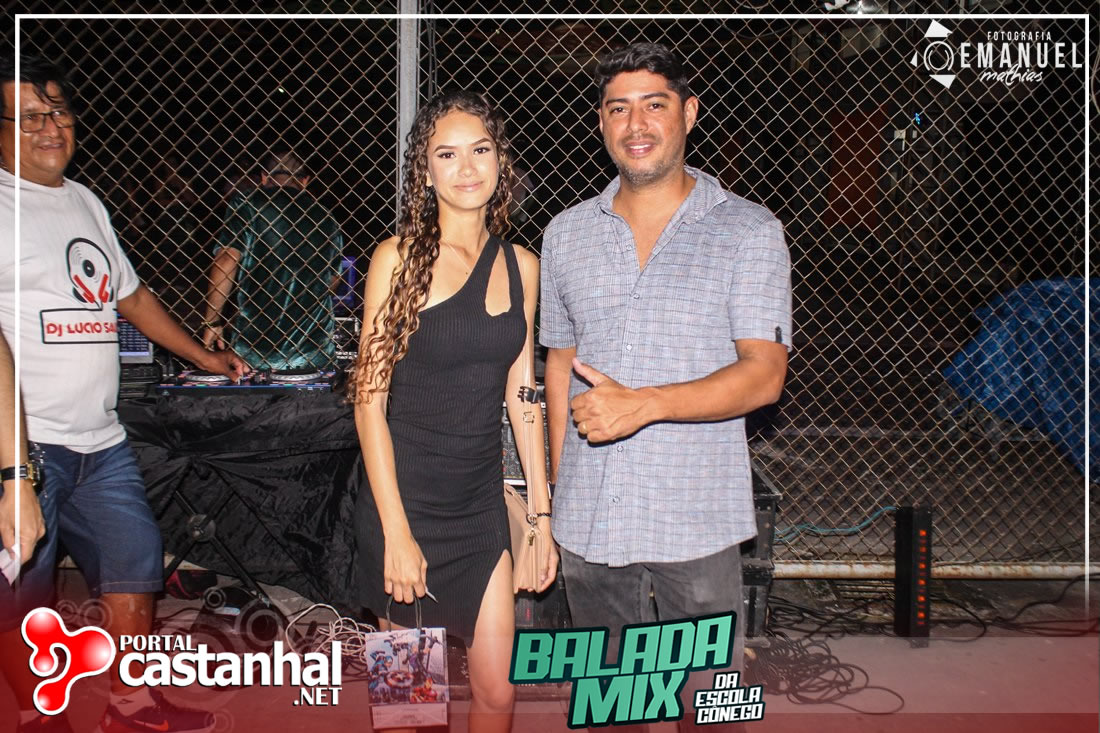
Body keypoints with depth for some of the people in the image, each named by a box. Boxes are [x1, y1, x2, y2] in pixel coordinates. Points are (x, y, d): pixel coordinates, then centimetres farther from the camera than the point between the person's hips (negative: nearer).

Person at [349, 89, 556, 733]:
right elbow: (370, 401, -11)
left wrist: (542, 513, 9)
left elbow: (522, 395, 10)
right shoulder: (400, 257, -10)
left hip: (482, 503, 4)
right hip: (408, 500, -4)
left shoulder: (521, 266, 4)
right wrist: (396, 532, -15)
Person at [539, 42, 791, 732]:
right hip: (587, 519, 4)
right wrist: (556, 485, 9)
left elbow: (764, 373, -12)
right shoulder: (566, 234, 8)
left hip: (697, 521, -3)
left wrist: (644, 403, -25)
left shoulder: (750, 231, -4)